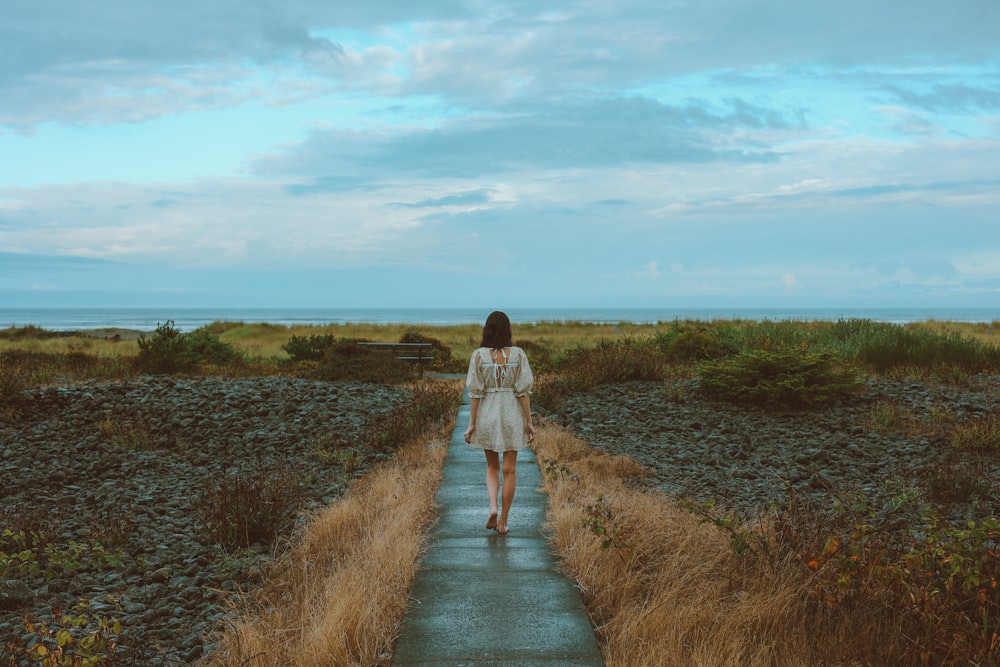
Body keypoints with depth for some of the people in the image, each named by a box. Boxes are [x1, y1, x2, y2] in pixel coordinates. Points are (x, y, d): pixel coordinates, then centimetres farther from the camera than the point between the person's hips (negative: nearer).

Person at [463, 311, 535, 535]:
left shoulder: (479, 355, -7)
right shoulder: (518, 355, -7)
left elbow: (475, 392, -6)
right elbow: (523, 391, -7)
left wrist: (472, 424, 0)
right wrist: (529, 422, 0)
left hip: (487, 415, 0)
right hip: (512, 415, 0)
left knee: (492, 467, 18)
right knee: (509, 470, 9)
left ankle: (493, 506, -5)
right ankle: (503, 521, 11)